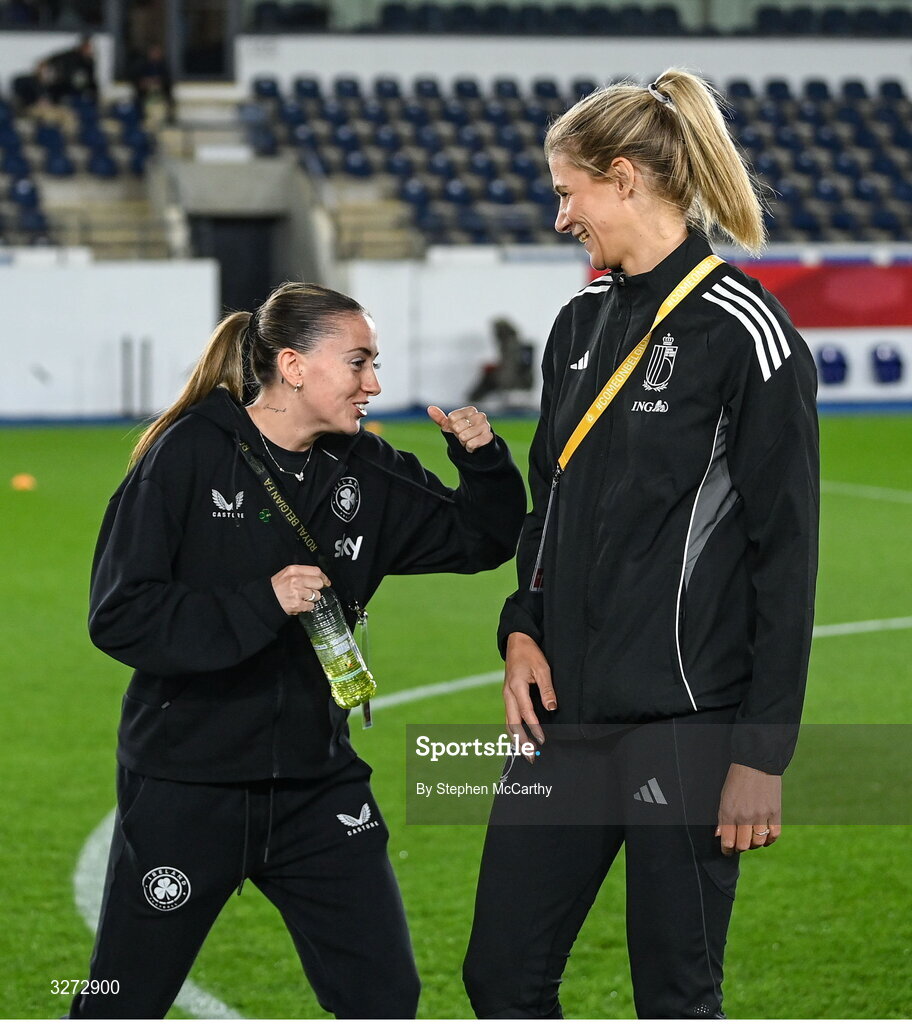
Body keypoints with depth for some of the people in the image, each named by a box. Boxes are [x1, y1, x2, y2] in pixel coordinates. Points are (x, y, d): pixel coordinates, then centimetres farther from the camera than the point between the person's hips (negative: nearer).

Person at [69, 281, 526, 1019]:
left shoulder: (364, 472, 3)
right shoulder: (191, 454, -12)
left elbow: (483, 540, 13)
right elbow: (119, 616, -17)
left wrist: (482, 457, -6)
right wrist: (261, 603, -26)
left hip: (317, 784, 5)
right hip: (188, 784, -4)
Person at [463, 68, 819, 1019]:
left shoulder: (744, 333, -12)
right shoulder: (583, 321, 11)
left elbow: (786, 554, -12)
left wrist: (765, 751, -13)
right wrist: (522, 631, 3)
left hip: (687, 725, -7)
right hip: (567, 710, 8)